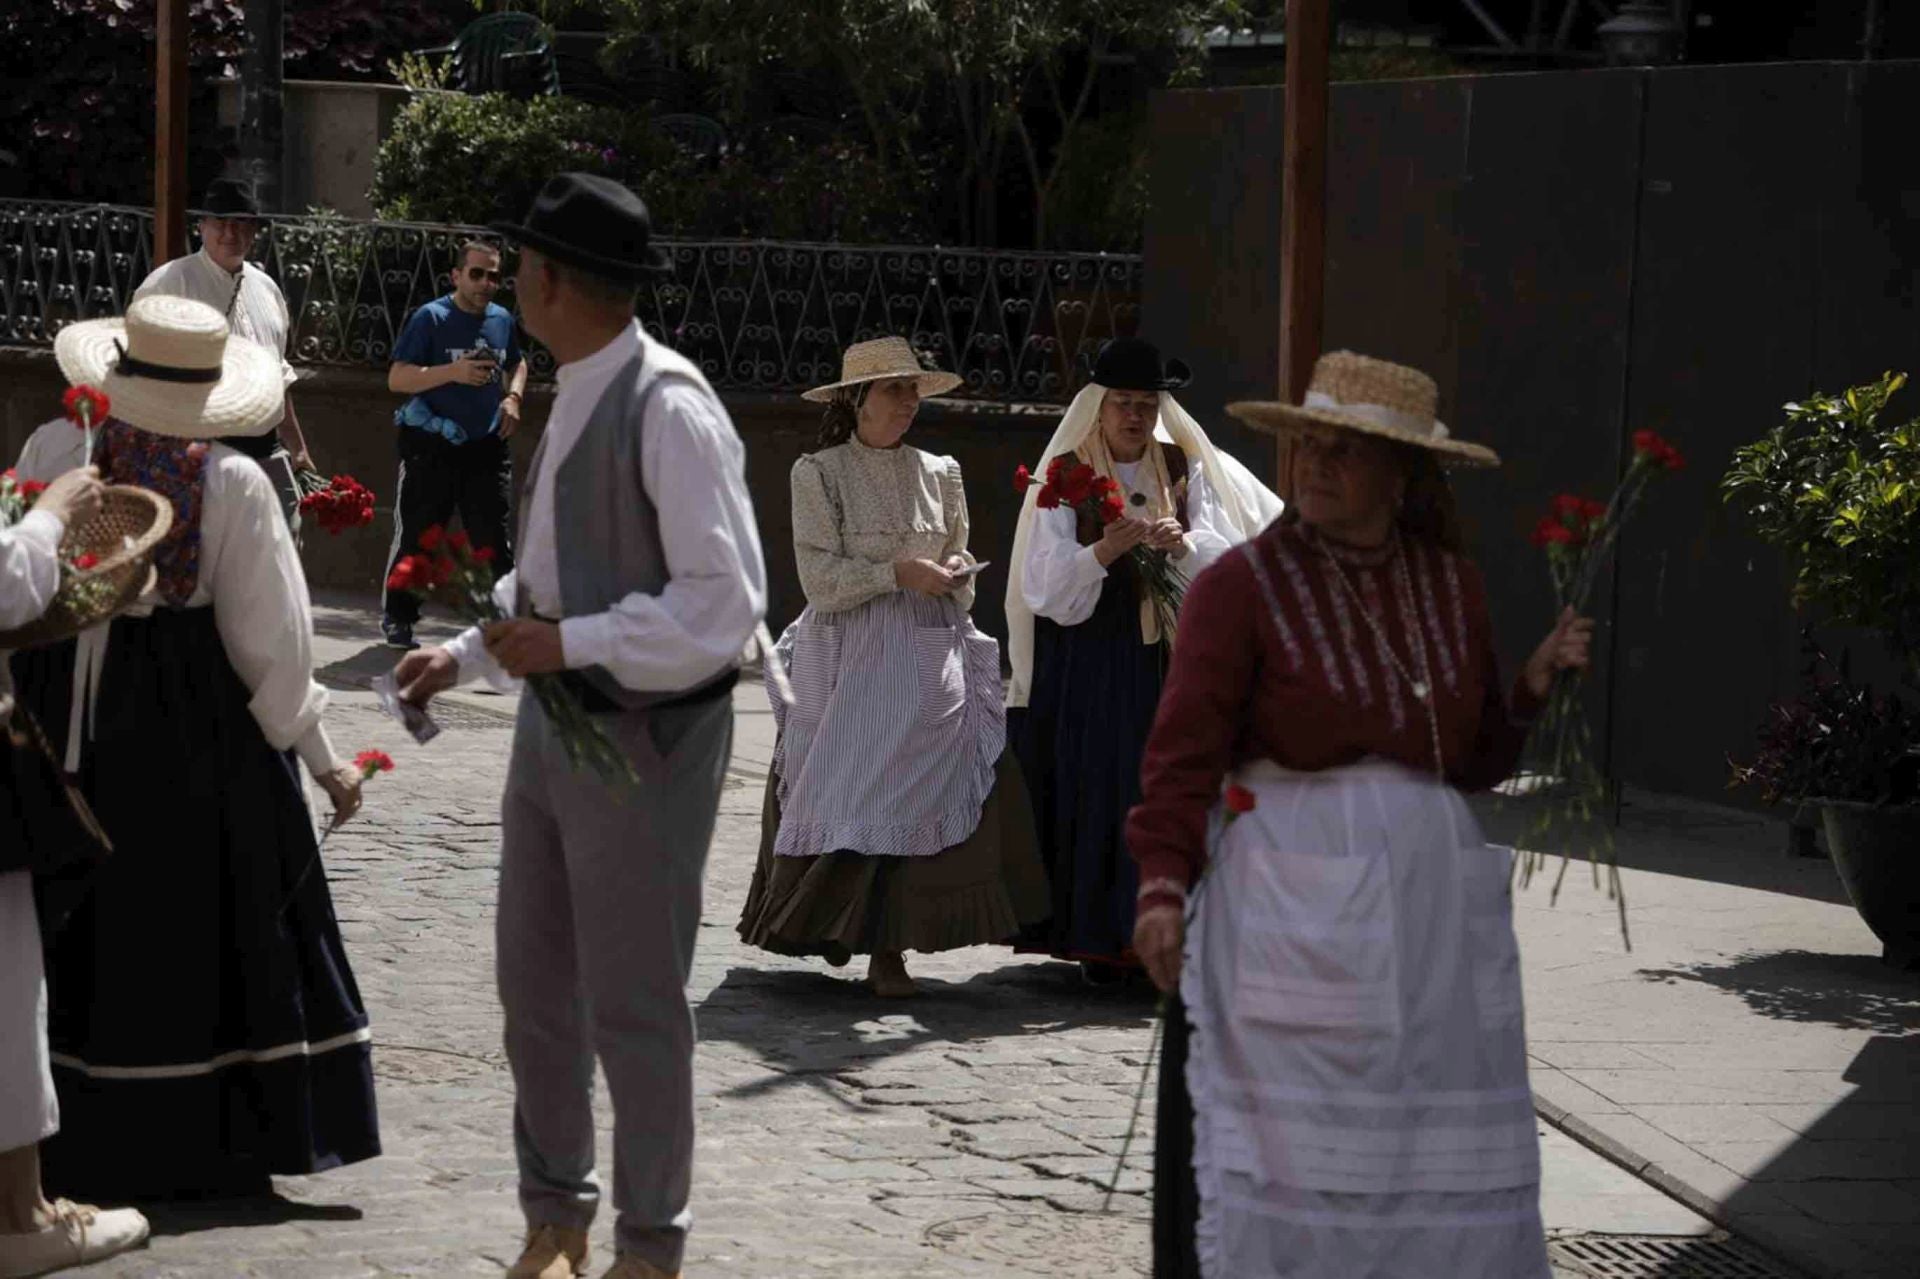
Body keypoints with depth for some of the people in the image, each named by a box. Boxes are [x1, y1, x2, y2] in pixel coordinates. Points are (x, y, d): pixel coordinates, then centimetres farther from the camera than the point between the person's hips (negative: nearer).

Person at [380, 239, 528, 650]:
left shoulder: (502, 320, 8)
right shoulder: (431, 318, -8)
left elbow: (516, 365, 28)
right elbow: (397, 378, -12)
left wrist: (512, 397, 7)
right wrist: (454, 372, -23)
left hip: (487, 446, 4)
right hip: (433, 446, -4)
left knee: (495, 539, 5)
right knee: (415, 537, 2)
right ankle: (397, 618, 14)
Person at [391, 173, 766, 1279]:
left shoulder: (668, 410, -19)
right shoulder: (576, 397, 8)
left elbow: (724, 600, -22)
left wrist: (571, 643, -20)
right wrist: (467, 655, 18)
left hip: (647, 736, -9)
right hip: (556, 720, 9)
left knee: (633, 1003, 1)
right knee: (536, 982, 15)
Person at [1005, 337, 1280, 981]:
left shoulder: (1186, 470, 9)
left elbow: (1226, 555, 1)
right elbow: (1046, 584, -7)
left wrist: (1181, 544, -19)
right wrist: (1108, 549, -23)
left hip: (1170, 655, 2)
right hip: (1088, 657, -2)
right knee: (1092, 789, -5)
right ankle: (1096, 935, 1)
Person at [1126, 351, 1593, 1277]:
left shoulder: (1451, 587, 11)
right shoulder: (1241, 586, -3)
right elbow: (1184, 750, -10)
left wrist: (1536, 683, 1)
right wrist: (1163, 884, -23)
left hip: (1430, 903, 5)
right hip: (1294, 910, -4)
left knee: (1440, 1154, 5)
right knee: (1288, 1150, -4)